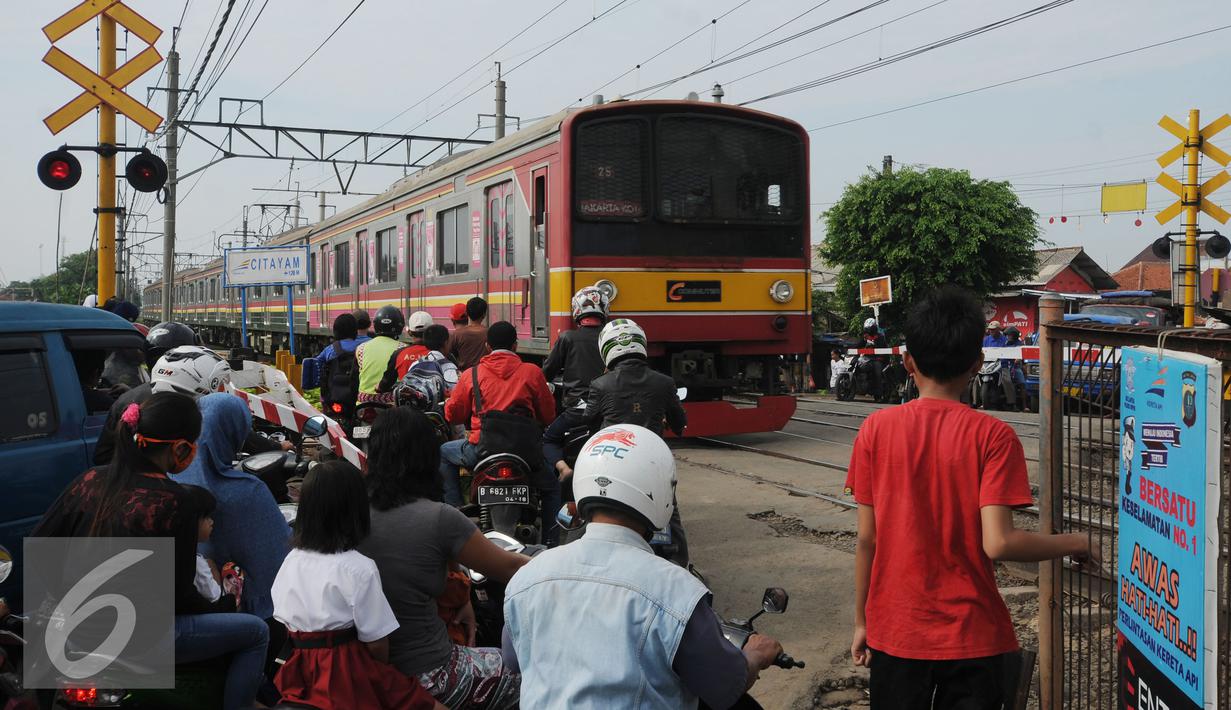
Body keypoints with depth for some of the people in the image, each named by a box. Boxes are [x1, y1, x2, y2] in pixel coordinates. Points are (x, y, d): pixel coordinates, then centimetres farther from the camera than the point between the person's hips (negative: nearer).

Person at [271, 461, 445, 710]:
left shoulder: (291, 561, 3)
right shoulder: (359, 569, -17)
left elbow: (283, 623, 10)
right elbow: (377, 644, -14)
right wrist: (384, 679, 5)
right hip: (347, 677, -8)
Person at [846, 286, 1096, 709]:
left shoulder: (876, 429, -6)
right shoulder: (992, 436, -11)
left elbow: (867, 539, -3)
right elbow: (997, 543, -18)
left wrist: (861, 621, 8)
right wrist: (1073, 544, -1)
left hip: (895, 633, 2)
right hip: (972, 637, -1)